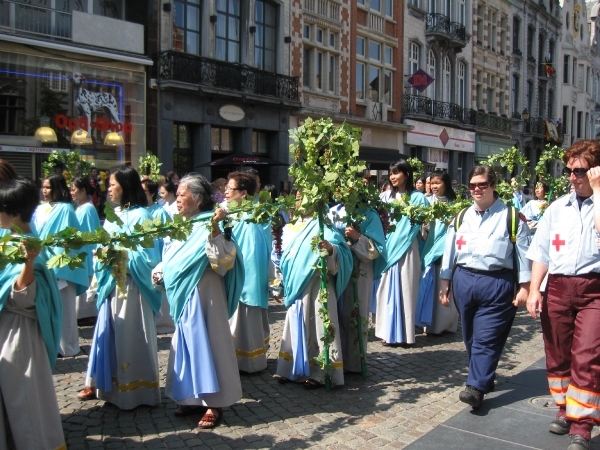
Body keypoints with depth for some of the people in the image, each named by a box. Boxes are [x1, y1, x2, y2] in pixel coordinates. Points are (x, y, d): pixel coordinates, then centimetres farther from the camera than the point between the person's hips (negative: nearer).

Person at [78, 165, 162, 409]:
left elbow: (147, 255, -15)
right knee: (107, 332, 14)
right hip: (110, 282, 7)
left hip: (130, 285, -7)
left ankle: (133, 388, 15)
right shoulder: (113, 214, 11)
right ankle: (102, 381, 27)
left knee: (130, 335, 2)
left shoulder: (140, 215, -11)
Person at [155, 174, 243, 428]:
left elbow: (220, 259, -27)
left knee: (206, 343, -2)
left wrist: (215, 229, -37)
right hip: (182, 296, 9)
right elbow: (173, 261, 19)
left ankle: (214, 404, 9)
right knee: (187, 345, 14)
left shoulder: (208, 225, -14)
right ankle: (195, 397, 27)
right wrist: (159, 273, 3)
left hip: (202, 296, -9)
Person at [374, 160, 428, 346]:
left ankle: (405, 333, 8)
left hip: (406, 250, -3)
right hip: (387, 248, 3)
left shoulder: (417, 198, 2)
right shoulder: (385, 196, 12)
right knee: (386, 288, 4)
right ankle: (388, 331, 12)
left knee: (405, 289, 0)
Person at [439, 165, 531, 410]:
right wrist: (445, 283, 11)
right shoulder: (461, 217, 12)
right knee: (470, 336, 13)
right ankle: (484, 378, 29)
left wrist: (524, 286, -5)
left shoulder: (511, 216, 1)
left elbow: (523, 253, 0)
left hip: (497, 283, -4)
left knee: (487, 337, -5)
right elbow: (449, 251, 13)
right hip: (464, 280, 5)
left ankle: (476, 388, -3)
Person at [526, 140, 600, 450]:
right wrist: (534, 289, 3)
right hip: (557, 288, 4)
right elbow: (541, 251, 11)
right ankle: (564, 410, 30)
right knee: (557, 355, 12)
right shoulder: (557, 207, 12)